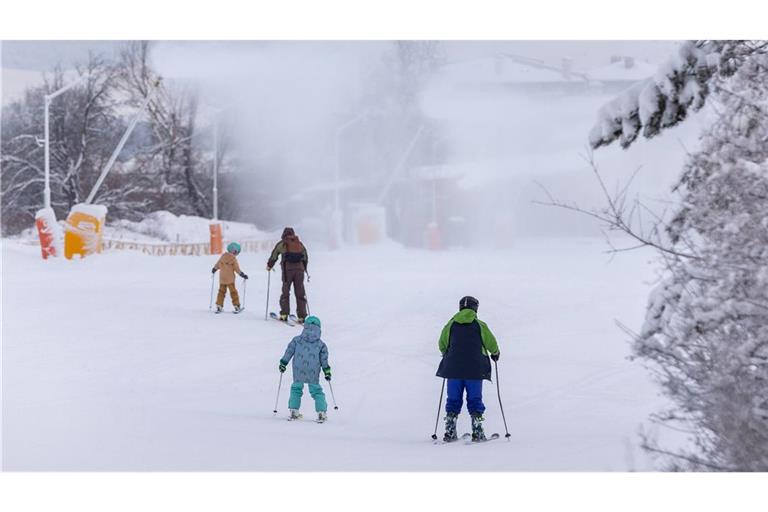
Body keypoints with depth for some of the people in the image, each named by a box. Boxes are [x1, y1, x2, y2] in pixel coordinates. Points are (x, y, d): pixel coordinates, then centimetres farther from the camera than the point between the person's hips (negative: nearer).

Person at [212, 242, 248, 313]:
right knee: (233, 292, 3)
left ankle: (219, 306, 7)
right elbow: (237, 268, -10)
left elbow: (218, 264, 15)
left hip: (222, 278, 4)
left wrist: (214, 269, 32)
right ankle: (236, 306, 3)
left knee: (221, 291, 11)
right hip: (230, 279, -4)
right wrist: (242, 274, -2)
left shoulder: (223, 256, 3)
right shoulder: (233, 258, -12)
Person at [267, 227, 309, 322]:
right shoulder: (300, 243, 18)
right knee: (300, 293, 5)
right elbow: (306, 258, 22)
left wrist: (269, 266, 32)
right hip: (299, 269, 2)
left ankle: (284, 314, -4)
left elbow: (274, 256, 15)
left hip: (287, 269, -2)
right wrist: (304, 268, 38)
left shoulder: (282, 243, 10)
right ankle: (302, 316, 0)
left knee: (285, 291, 6)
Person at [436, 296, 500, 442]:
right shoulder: (480, 325, -2)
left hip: (453, 369, 2)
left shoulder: (451, 325, 4)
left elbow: (442, 345, 12)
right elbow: (491, 343, 6)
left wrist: (448, 355, 34)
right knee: (475, 400, 4)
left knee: (453, 400, 7)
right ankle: (477, 432, -1)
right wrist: (495, 353, 28)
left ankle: (450, 432, 2)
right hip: (475, 369, -2)